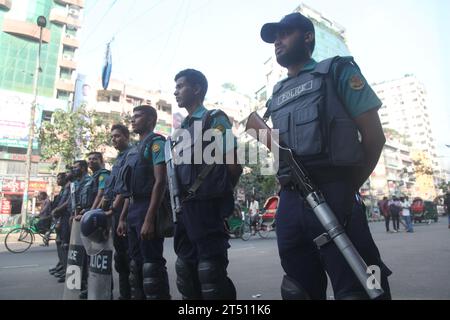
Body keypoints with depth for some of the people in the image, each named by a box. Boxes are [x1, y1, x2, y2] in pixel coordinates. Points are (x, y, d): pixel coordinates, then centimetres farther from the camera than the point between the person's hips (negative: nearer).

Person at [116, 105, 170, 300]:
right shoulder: (134, 150, 19)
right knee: (135, 262, 16)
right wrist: (123, 218, 18)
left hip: (148, 209, -9)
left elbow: (160, 181, -19)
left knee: (151, 264, -6)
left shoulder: (156, 142, -8)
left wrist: (149, 219, -24)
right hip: (133, 211, 10)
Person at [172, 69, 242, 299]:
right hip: (185, 209, 8)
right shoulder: (182, 129, 18)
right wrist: (178, 205, 12)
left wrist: (218, 194, 0)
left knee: (211, 270, -2)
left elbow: (234, 166, -8)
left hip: (207, 206, -8)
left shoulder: (214, 119, -3)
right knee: (186, 268, 16)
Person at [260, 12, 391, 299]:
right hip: (289, 201, 6)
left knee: (355, 289, 1)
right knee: (300, 290, 16)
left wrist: (347, 189, -2)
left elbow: (374, 136, 0)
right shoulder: (277, 94, 21)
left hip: (332, 197, -5)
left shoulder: (337, 71, 6)